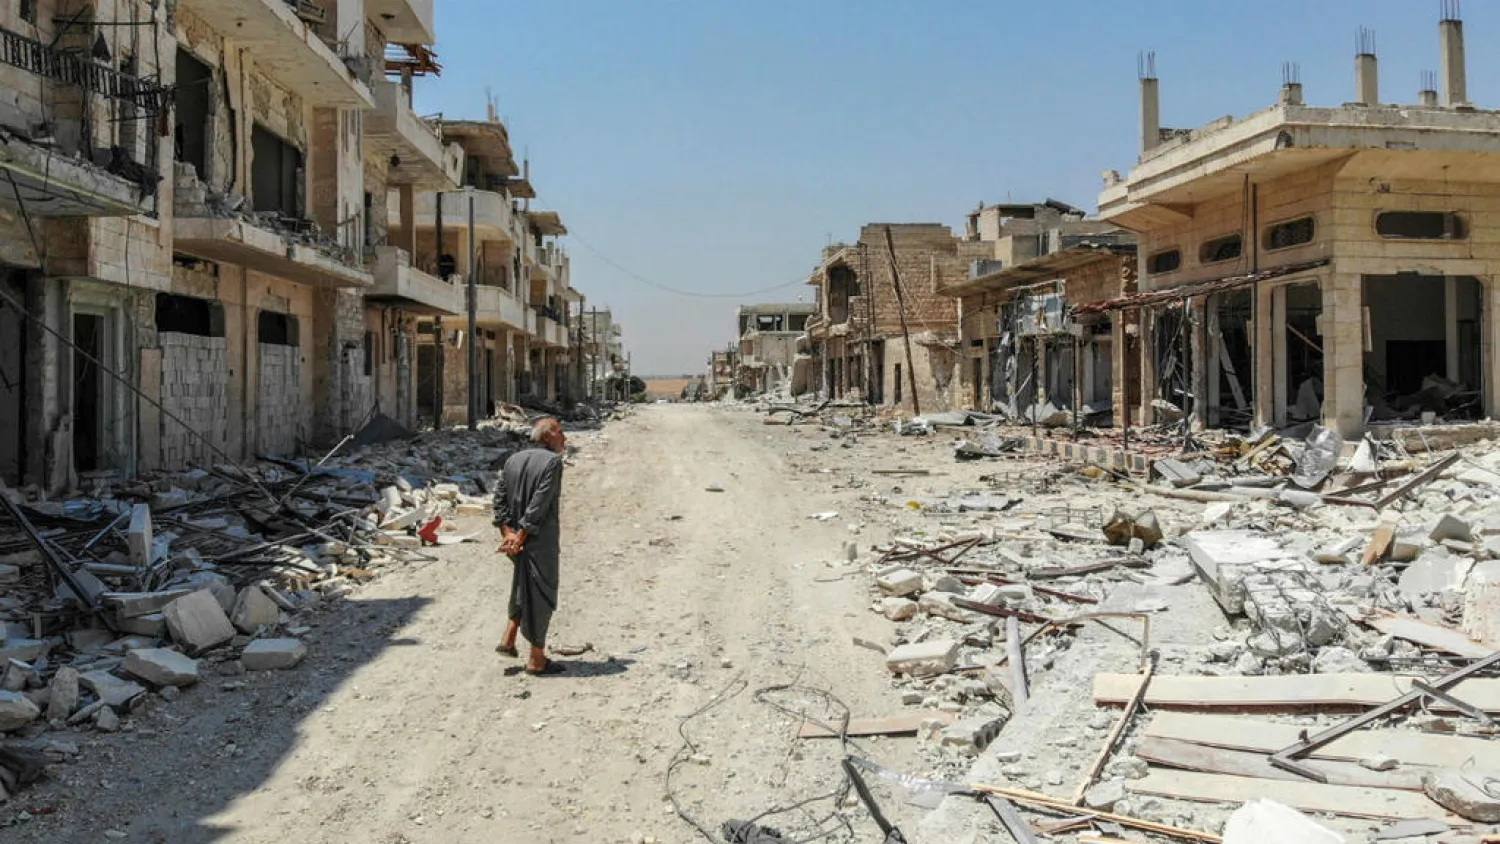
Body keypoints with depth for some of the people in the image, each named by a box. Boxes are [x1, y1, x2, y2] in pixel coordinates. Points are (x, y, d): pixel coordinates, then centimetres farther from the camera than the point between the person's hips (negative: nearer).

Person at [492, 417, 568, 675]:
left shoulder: (513, 460, 10)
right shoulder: (553, 461, -13)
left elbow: (499, 498, 3)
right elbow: (540, 504, -19)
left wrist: (506, 531, -2)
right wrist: (521, 536, -16)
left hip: (516, 537, 7)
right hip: (541, 541, -7)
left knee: (523, 588, 26)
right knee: (541, 595, 3)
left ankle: (508, 639, 23)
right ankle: (536, 660, 9)